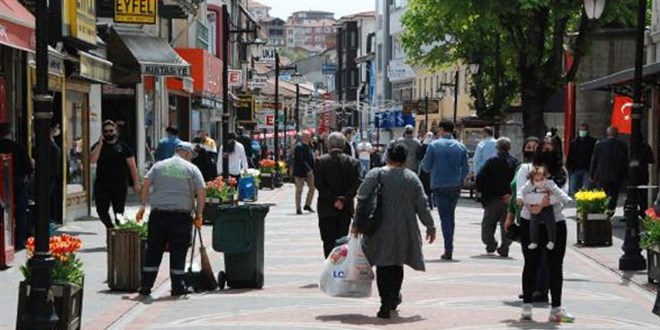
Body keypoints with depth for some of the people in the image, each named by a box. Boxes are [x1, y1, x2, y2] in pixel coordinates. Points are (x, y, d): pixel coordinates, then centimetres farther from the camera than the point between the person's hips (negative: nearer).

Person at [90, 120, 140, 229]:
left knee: (119, 211, 1)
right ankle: (111, 229, 17)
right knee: (102, 210, -1)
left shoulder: (123, 147, 4)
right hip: (102, 183, 2)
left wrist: (136, 183, 0)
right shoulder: (98, 146, 7)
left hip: (119, 183, -1)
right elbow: (92, 160, -11)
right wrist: (100, 144, -14)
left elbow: (132, 166, 4)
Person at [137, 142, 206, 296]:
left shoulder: (159, 165, 10)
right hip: (181, 215, -2)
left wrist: (142, 206, 6)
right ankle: (178, 287, 9)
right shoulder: (191, 168, 3)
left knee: (153, 251, 8)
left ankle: (145, 285, 8)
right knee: (178, 252, 5)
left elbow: (146, 184, 2)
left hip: (158, 214, 3)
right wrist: (199, 215, 4)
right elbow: (202, 192, -3)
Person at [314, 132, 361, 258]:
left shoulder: (320, 161, -4)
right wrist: (344, 200, -6)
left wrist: (333, 200, -8)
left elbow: (319, 184, -10)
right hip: (345, 210, 2)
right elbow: (356, 185, -6)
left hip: (326, 210, -2)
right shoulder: (353, 162, 0)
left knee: (328, 242, 2)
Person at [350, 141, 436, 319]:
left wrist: (356, 224, 1)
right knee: (397, 264, 20)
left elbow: (362, 200, -7)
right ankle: (394, 298, 28)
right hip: (404, 231, 2)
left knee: (383, 266, 1)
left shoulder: (376, 174, -5)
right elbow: (422, 205, 3)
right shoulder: (412, 177, 1)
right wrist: (430, 227, 13)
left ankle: (386, 305, -8)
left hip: (381, 230, -2)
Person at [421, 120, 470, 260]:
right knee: (451, 216, 17)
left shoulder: (434, 145, -7)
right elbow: (466, 169, 3)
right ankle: (449, 247, 21)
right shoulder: (460, 147, 1)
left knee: (445, 217, 0)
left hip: (439, 186, -3)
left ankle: (448, 249, -8)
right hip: (455, 187, 3)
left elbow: (426, 167, -3)